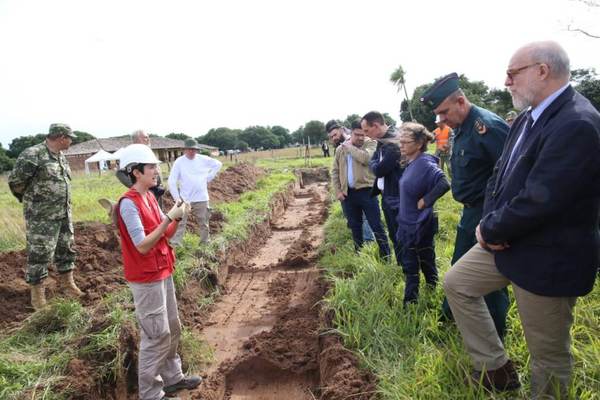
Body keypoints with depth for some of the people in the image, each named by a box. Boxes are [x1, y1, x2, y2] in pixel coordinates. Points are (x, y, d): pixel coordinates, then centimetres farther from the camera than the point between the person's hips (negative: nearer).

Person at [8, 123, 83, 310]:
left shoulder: (62, 157, 10)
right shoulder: (32, 155, -16)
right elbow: (15, 181, -10)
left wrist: (66, 207, 15)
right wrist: (31, 200, 3)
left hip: (65, 215, 8)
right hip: (41, 217, -7)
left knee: (66, 250, 15)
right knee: (39, 254, 2)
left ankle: (66, 283, 29)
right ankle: (37, 292, 16)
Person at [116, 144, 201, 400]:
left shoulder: (150, 197, 6)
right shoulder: (128, 204, -20)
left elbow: (165, 235, 9)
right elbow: (143, 246, -24)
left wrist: (177, 217, -9)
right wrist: (169, 217, -26)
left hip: (163, 273, 9)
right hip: (146, 279, -9)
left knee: (172, 329, 18)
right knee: (156, 336, 2)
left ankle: (172, 378, 35)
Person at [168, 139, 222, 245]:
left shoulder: (203, 159, 1)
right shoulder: (179, 162, -7)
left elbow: (218, 164, 15)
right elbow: (171, 182, -7)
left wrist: (209, 177, 6)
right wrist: (177, 198, -12)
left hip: (201, 198, 3)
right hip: (184, 199, -2)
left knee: (204, 223, 14)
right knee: (180, 223, -2)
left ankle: (205, 243, 30)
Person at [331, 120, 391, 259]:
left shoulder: (371, 144, -2)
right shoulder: (340, 149, 8)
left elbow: (365, 158, -23)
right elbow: (335, 171, 11)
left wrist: (350, 147, -10)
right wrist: (338, 191, 2)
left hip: (366, 191, -4)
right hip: (348, 193, 4)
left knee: (376, 225, 0)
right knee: (355, 226, 16)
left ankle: (386, 256, 12)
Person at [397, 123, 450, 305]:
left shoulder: (425, 163, -22)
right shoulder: (411, 163, 5)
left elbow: (444, 184, -34)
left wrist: (425, 201, -25)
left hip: (419, 226, -9)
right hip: (409, 224, 9)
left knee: (426, 264, 8)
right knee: (410, 265, 19)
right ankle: (410, 302, 35)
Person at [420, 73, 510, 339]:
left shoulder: (487, 125, -23)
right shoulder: (462, 129, 7)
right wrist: (468, 204, 10)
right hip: (471, 211, 9)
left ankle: (494, 334, 29)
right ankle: (451, 315, 43)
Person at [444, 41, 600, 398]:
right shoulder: (528, 117, 6)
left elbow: (538, 202, -29)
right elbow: (502, 175, 10)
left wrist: (491, 230, -14)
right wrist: (491, 221, -7)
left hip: (548, 260, -9)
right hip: (508, 240, 9)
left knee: (549, 353, 10)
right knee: (456, 283, 16)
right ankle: (497, 368, 29)